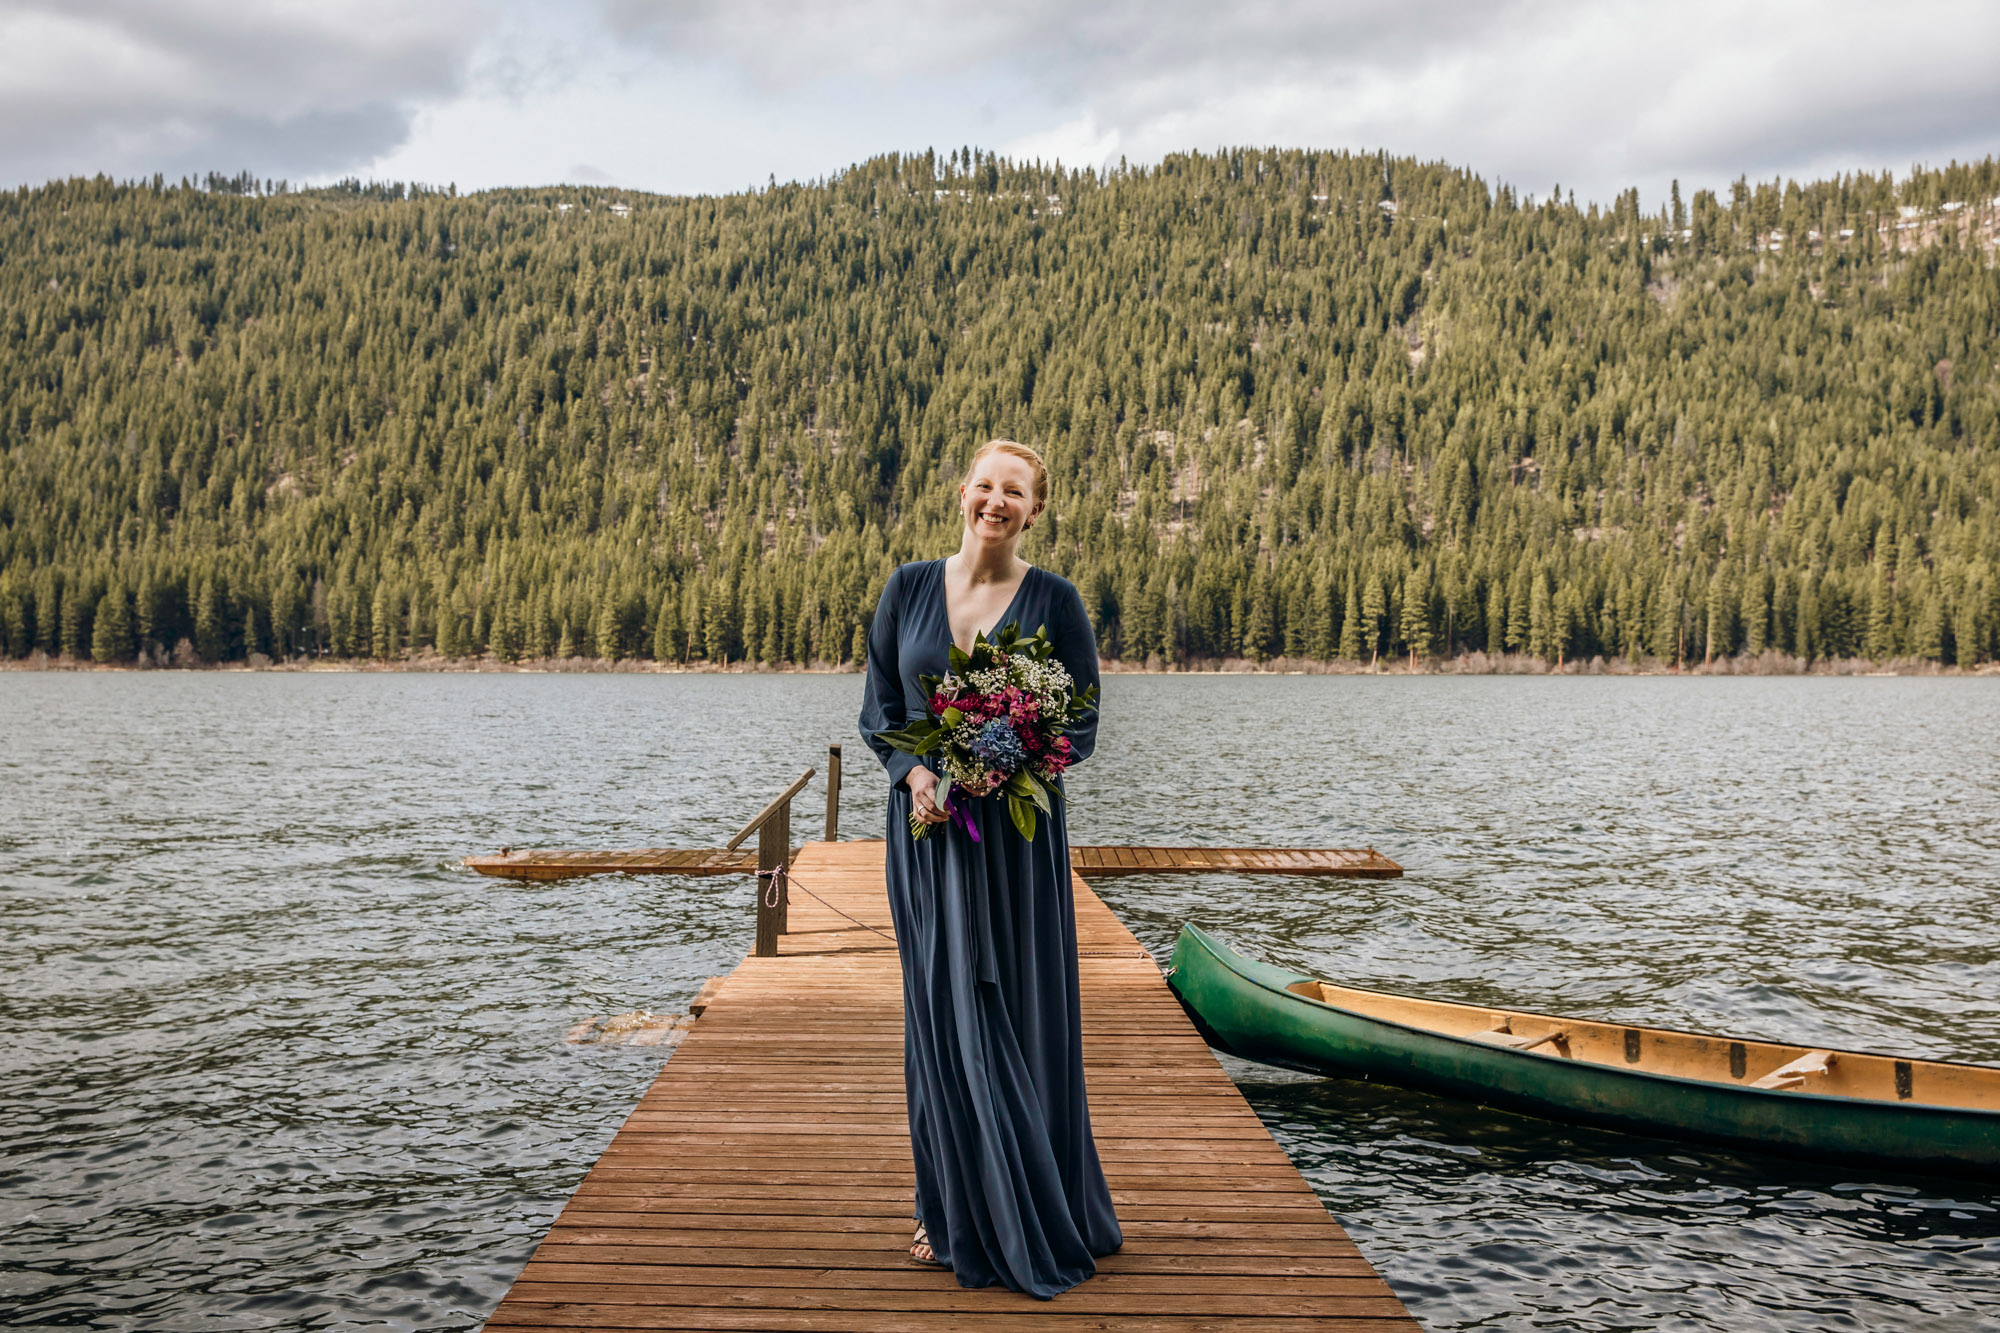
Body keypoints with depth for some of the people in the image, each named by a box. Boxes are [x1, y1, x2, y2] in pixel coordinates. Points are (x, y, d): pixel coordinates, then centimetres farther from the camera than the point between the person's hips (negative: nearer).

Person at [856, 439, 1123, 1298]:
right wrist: (913, 772, -12)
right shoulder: (908, 588, 4)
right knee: (942, 1016, 7)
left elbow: (1082, 727, -1)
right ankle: (955, 1213, 20)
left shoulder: (1054, 601, -2)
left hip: (1016, 831, -2)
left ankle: (1036, 1219, 17)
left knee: (1020, 1019, 2)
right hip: (926, 826, 2)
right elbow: (878, 707, 7)